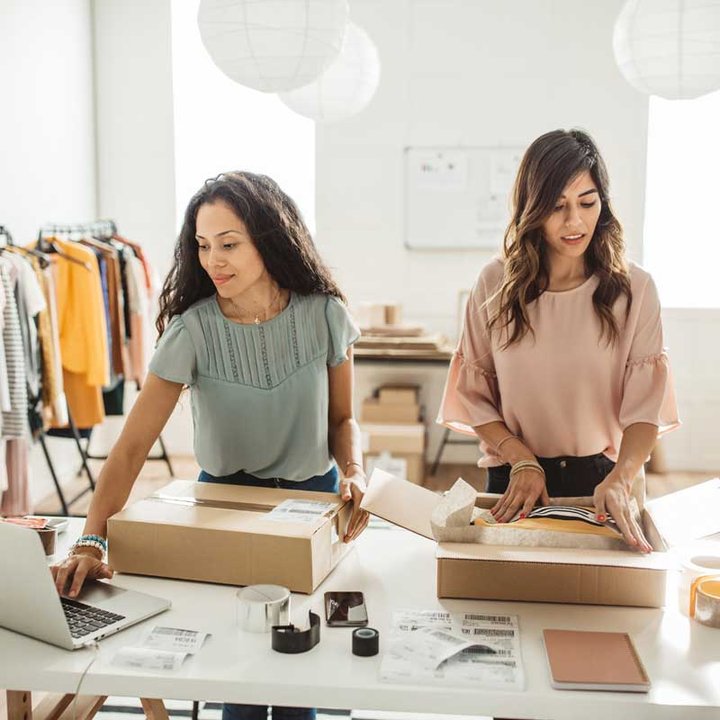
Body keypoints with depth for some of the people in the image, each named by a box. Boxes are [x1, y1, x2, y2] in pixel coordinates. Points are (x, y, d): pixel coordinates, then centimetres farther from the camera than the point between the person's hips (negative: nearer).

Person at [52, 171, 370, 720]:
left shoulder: (326, 317, -12)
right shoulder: (193, 330, -17)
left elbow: (342, 418, 1)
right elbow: (133, 445, -22)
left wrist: (355, 472, -19)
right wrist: (91, 542, -33)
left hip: (312, 497, 1)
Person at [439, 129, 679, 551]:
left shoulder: (635, 290, -7)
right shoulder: (495, 285, -5)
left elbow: (646, 407, -12)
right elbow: (474, 395, -3)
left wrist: (619, 480, -27)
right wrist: (522, 462, -14)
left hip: (603, 479, 0)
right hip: (516, 480, 0)